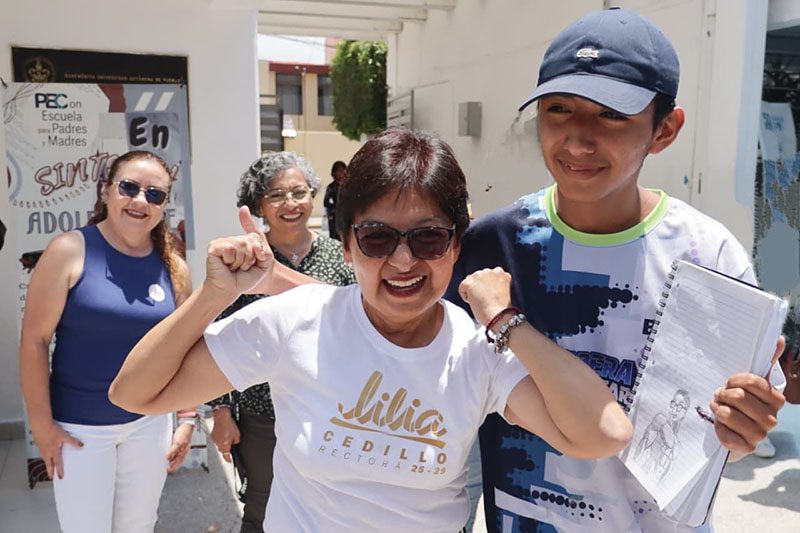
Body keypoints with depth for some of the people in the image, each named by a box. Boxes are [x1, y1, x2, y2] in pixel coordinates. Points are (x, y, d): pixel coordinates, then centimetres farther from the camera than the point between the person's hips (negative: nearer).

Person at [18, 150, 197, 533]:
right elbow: (35, 339, -10)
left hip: (150, 422, 3)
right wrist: (41, 424, -10)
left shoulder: (173, 267, -1)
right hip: (79, 427, -3)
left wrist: (187, 418, 6)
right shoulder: (70, 251, -12)